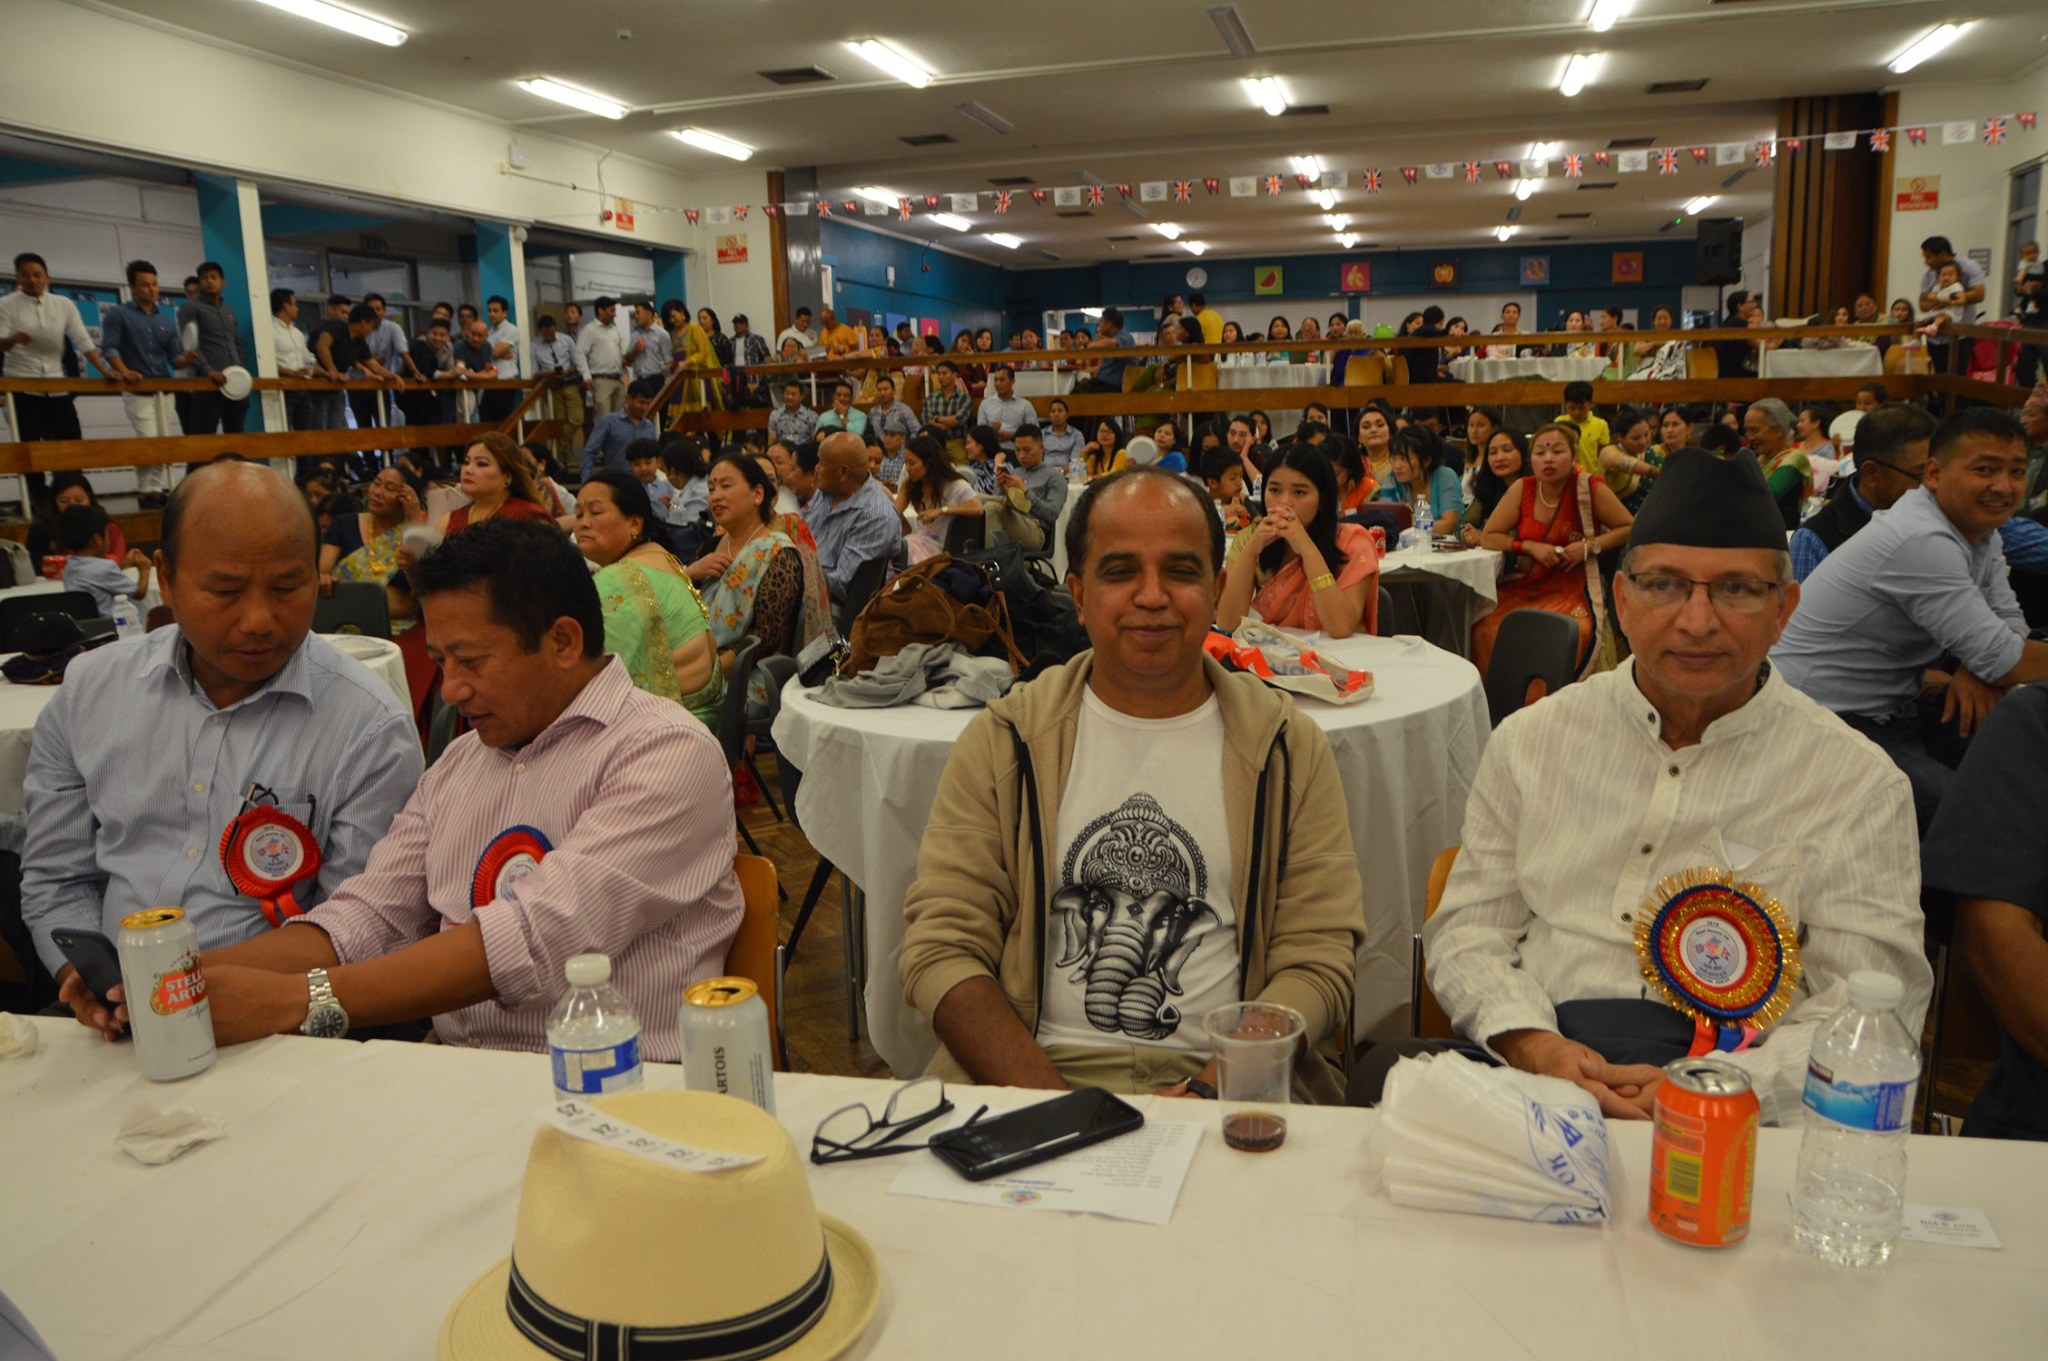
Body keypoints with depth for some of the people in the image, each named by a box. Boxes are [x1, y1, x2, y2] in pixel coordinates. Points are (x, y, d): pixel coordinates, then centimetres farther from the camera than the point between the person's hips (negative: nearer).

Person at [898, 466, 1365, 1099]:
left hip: (1228, 1084, 0)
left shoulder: (1289, 748, 8)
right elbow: (941, 946, 1)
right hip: (1039, 1073, 1)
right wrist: (1059, 1107, -14)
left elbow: (1318, 959, 3)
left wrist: (1206, 1091, -14)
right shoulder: (1003, 742, 7)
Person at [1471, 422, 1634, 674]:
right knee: (1485, 630, -24)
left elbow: (1629, 529, 3)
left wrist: (1589, 546, -11)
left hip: (1572, 588, -2)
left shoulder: (1589, 488, -5)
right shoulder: (1522, 489, 1)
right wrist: (1531, 546, -10)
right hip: (1524, 586, 3)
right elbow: (1487, 538, 3)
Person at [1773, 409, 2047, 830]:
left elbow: (2009, 624, 9)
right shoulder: (1921, 542, -23)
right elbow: (2002, 661, -20)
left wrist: (1976, 674, -12)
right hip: (1826, 724, -10)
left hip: (1893, 708, 10)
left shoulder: (1979, 529, 8)